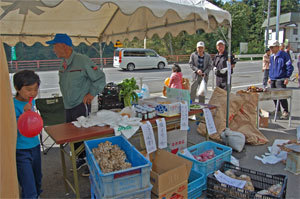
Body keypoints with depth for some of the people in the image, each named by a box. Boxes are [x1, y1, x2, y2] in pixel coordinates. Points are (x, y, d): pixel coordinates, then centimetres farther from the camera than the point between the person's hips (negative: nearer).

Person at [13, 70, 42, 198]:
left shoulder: (32, 101, 3)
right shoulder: (13, 105, -20)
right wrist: (24, 112, -36)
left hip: (35, 146, 7)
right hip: (21, 151, -7)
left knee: (37, 182, 24)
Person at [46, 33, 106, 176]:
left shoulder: (83, 61, -14)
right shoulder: (63, 64, 10)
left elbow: (100, 78, -11)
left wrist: (92, 93, -14)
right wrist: (67, 98, 15)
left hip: (81, 106, -8)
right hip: (68, 106, 8)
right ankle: (81, 159, 36)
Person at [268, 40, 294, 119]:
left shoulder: (283, 55, -7)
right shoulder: (271, 57, 14)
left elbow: (290, 67, -7)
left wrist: (287, 77, -12)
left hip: (280, 80, -7)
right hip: (273, 80, 7)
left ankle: (285, 112, 2)